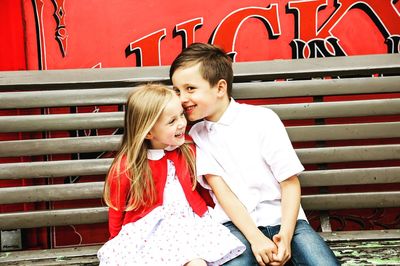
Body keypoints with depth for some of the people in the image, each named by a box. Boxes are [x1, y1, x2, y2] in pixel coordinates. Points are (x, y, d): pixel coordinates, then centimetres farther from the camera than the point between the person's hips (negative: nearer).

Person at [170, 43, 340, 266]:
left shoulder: (263, 119, 0)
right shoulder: (196, 136, 8)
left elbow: (290, 182, -1)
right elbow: (221, 191, -2)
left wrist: (285, 235, -15)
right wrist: (255, 238, -15)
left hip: (282, 217, 0)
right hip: (236, 223, 0)